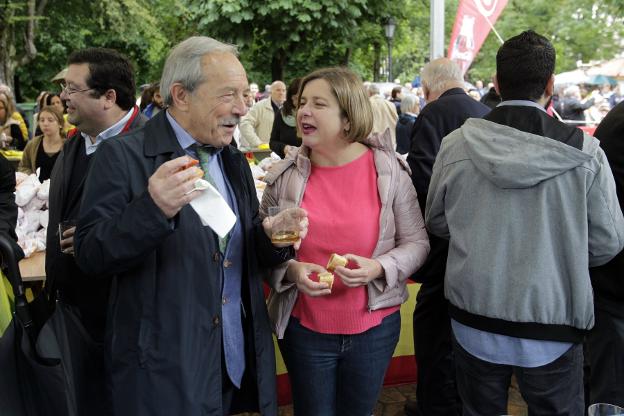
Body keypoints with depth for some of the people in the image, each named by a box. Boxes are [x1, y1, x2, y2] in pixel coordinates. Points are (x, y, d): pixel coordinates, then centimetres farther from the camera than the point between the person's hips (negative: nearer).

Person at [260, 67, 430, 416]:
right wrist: (291, 270, -17)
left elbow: (417, 243, -3)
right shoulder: (285, 175, -6)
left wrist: (378, 268, -20)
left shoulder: (389, 170, -9)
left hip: (374, 326, 0)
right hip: (304, 328, 1)